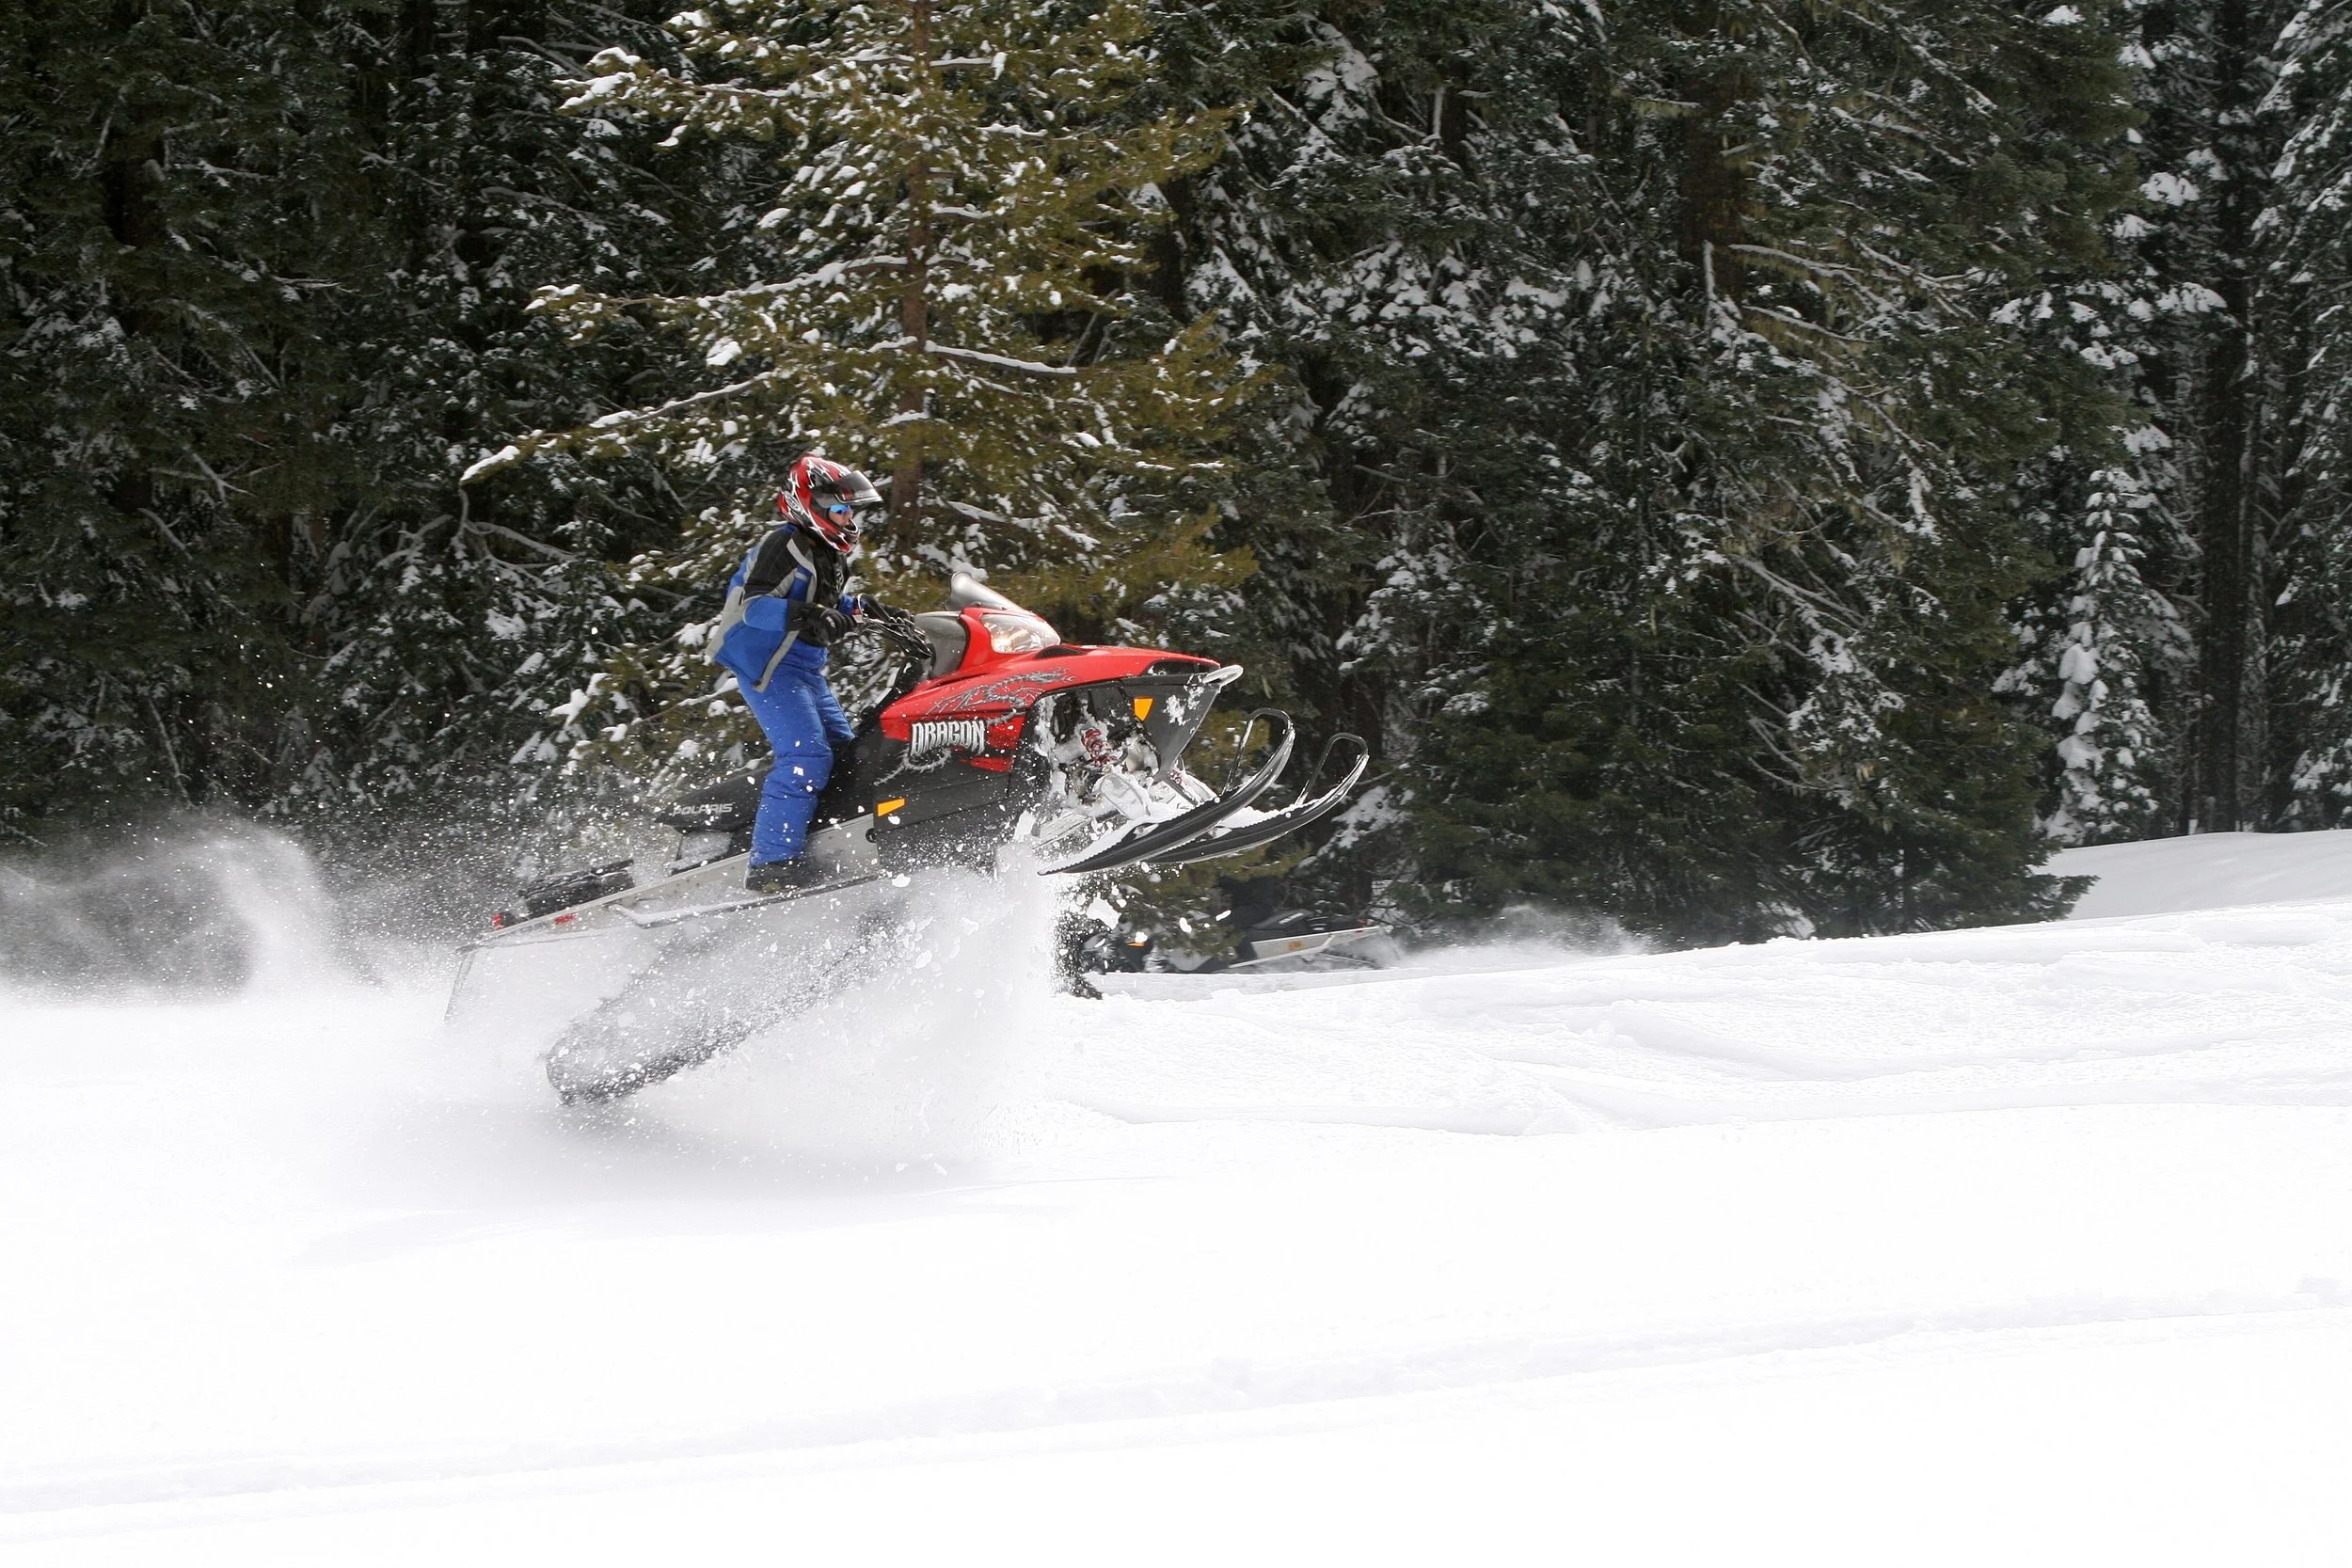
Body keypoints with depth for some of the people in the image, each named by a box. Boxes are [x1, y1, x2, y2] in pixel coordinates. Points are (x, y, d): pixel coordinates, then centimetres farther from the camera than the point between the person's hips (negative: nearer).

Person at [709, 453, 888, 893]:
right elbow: (748, 603, -25)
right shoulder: (782, 546, -14)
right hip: (768, 668, -11)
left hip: (808, 673, 11)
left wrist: (858, 608, 18)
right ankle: (771, 861, -26)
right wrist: (803, 617, -39)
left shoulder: (831, 554, 16)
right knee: (807, 756, -22)